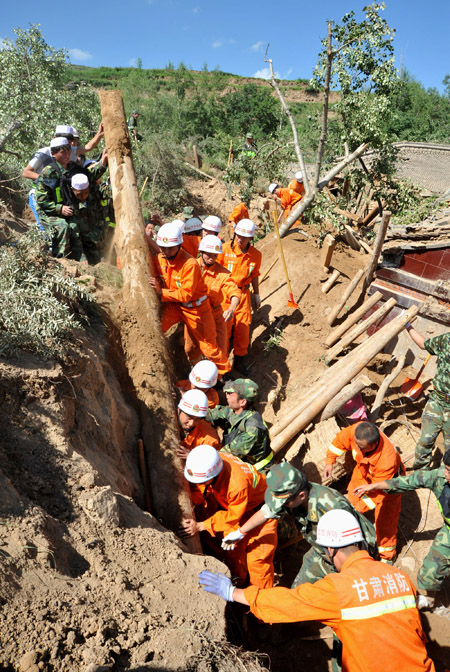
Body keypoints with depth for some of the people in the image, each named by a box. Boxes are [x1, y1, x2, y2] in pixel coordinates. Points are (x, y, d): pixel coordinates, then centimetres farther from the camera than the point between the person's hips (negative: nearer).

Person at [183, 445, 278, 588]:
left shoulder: (238, 485, -44)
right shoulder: (208, 464, -26)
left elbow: (232, 516, -28)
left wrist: (200, 526, -28)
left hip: (259, 508, -6)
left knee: (257, 557, -7)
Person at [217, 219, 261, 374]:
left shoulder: (256, 255, -2)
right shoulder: (225, 248, -11)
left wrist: (256, 294, 18)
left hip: (243, 293, 2)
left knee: (243, 326, 4)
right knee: (224, 326, 1)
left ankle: (240, 359, 23)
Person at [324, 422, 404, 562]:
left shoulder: (387, 460, -46)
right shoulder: (356, 431, -36)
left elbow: (377, 491, -34)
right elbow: (340, 440, -12)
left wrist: (359, 508, -34)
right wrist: (330, 461, -9)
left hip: (387, 481, -5)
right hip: (363, 472, 5)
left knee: (384, 520, 5)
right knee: (352, 501, 19)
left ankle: (387, 557, 31)